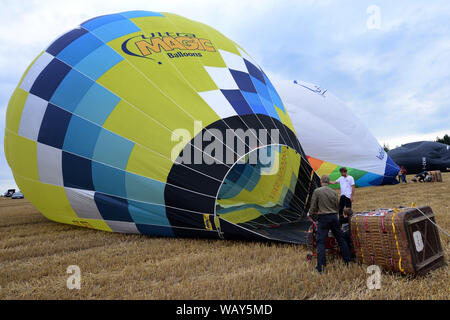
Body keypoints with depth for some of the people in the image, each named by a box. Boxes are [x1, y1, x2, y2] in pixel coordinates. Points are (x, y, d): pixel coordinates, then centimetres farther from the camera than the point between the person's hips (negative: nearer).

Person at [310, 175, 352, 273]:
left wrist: (313, 212, 16)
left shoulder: (317, 191, -8)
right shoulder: (334, 192, 5)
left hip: (323, 218, -4)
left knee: (320, 242, -1)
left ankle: (320, 267, -4)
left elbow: (313, 207, -5)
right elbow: (337, 207, 14)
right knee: (340, 238, 17)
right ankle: (348, 260, 28)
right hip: (334, 217, 4)